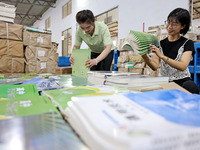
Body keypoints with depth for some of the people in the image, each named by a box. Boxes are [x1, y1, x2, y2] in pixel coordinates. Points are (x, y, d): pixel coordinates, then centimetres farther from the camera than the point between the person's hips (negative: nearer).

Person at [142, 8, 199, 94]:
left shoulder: (187, 43, 1)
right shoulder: (160, 44, 11)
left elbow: (183, 66, -16)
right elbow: (155, 66, -1)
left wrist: (162, 56, -28)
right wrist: (144, 55, -19)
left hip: (182, 81, -2)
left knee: (190, 87, -37)